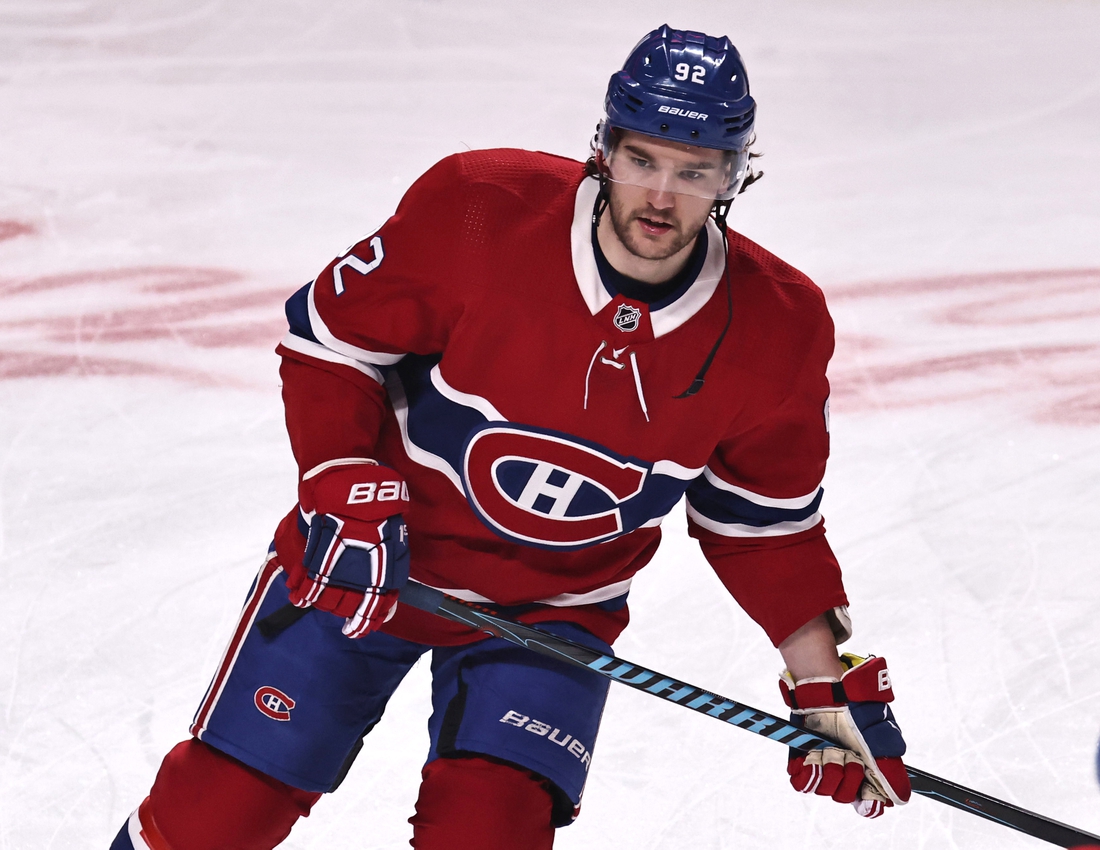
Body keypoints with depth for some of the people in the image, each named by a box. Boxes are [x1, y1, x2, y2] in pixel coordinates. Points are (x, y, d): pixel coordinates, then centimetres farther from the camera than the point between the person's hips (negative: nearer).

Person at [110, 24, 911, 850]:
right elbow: (330, 333, -10)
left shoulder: (774, 332, -15)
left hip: (554, 608, 1)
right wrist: (349, 494, -20)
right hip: (366, 558, -1)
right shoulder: (478, 212, -23)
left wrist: (830, 681, -3)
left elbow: (765, 517, 1)